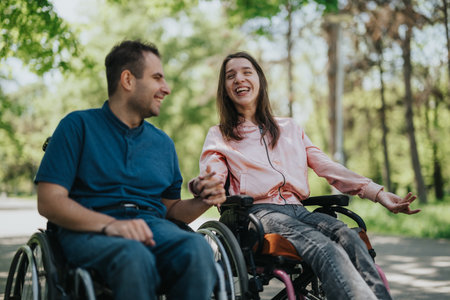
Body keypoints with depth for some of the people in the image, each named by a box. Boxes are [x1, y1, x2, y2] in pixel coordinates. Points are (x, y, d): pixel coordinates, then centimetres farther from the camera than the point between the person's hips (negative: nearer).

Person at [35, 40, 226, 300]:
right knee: (134, 257, -39)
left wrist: (203, 201, 2)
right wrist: (110, 224, -20)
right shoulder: (78, 126, 7)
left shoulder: (163, 143, 24)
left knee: (197, 247, -32)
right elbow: (49, 201, -4)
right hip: (90, 230, -4)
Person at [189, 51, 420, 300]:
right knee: (325, 249, -34)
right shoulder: (219, 137, 19)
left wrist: (377, 192, 5)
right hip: (259, 212, -4)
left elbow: (326, 166, 19)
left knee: (348, 236, -31)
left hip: (297, 209, 4)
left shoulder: (290, 128, 28)